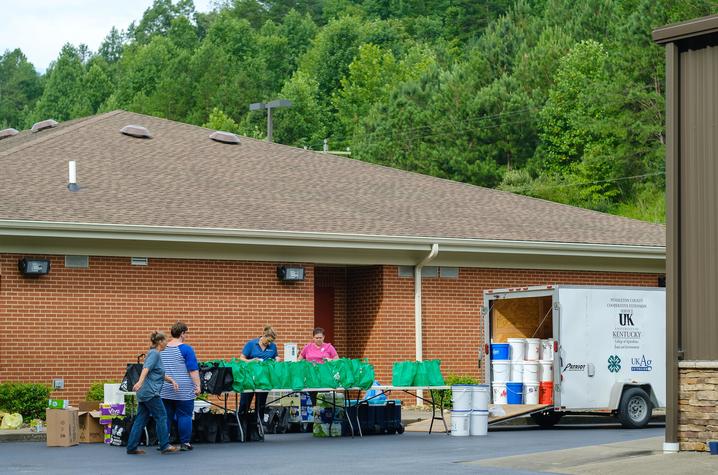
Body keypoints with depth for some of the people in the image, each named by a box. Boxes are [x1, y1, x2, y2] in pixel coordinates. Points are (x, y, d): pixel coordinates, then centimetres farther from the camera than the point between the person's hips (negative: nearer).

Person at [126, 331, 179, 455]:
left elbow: (160, 375, 29)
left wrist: (172, 381, 19)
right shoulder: (154, 354, -9)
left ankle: (132, 448, 7)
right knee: (161, 417, -2)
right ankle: (165, 446, 1)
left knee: (141, 420, 8)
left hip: (144, 393, 10)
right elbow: (146, 368, -25)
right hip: (150, 392, -10)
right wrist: (140, 382, -38)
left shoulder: (154, 354, 21)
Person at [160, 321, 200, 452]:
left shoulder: (162, 349, 9)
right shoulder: (186, 349, -9)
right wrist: (197, 386, -6)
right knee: (184, 416, 2)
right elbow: (193, 370, -11)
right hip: (183, 390, -5)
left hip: (165, 390, 5)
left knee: (166, 416, 7)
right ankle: (184, 443, 3)